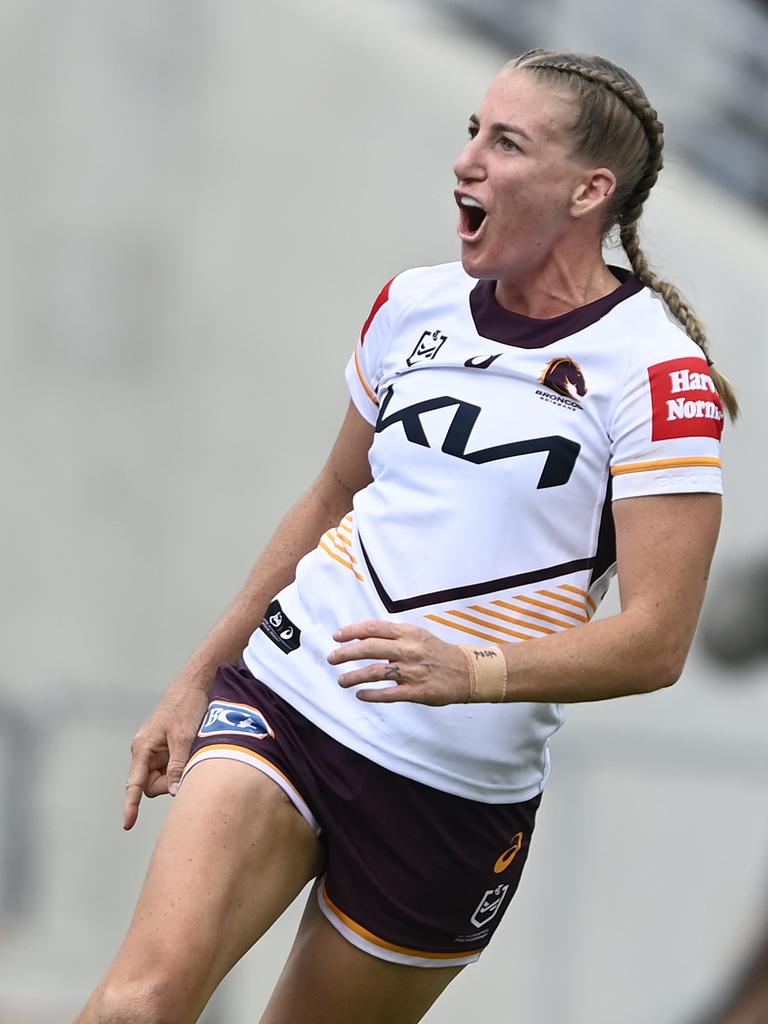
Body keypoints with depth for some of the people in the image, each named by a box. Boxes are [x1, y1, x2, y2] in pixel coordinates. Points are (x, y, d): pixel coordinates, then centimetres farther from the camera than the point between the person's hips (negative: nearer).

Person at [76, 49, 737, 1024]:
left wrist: (473, 672, -30)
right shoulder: (413, 305, 9)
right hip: (284, 693, 3)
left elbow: (657, 639, -15)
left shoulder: (658, 373, -9)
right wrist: (198, 678, 21)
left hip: (458, 788, -3)